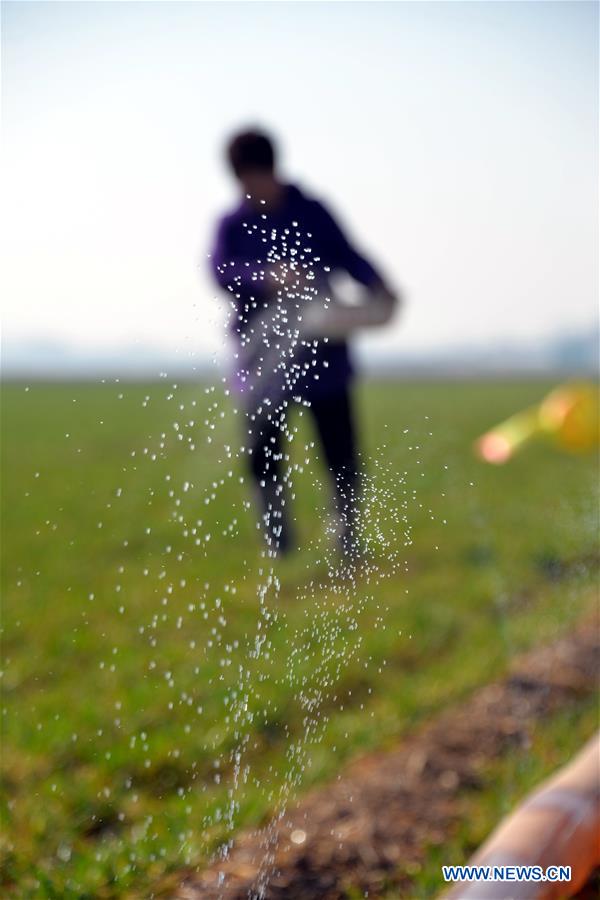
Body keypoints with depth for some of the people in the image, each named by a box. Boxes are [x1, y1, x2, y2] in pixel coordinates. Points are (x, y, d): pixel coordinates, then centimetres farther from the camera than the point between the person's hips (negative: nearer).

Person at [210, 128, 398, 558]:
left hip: (322, 350, 0)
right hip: (264, 357, 0)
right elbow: (222, 271, -12)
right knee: (264, 454, 1)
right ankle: (279, 544, 20)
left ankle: (349, 539, 20)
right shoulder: (232, 225, 4)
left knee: (341, 453, 3)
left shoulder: (312, 212, 5)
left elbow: (348, 256, 2)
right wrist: (266, 277, -30)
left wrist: (378, 286, -17)